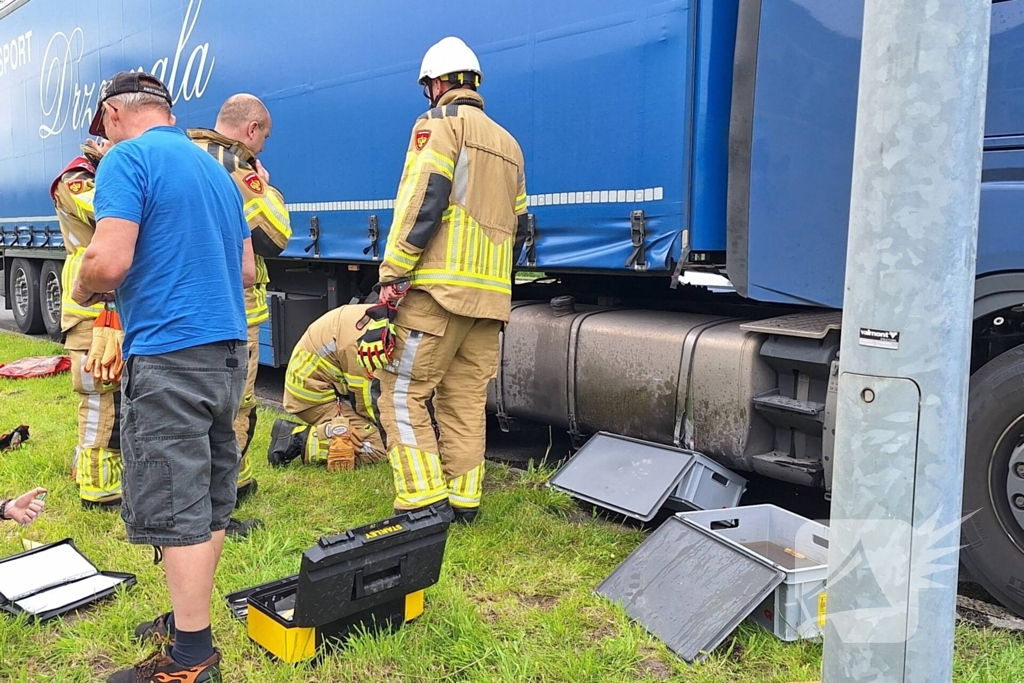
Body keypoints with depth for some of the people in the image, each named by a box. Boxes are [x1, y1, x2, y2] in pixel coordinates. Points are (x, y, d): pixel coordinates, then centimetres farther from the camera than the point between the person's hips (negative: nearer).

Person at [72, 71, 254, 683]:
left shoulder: (127, 159, -6)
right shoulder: (215, 168, 19)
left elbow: (110, 262, -17)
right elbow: (246, 272, 19)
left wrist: (85, 290, 3)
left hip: (168, 355, -9)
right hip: (229, 350, 9)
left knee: (174, 508, -2)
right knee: (209, 499, 15)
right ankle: (189, 618, 28)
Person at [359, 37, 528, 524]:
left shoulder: (440, 123, -1)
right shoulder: (508, 143, 23)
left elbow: (420, 204, -14)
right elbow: (519, 227, 23)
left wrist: (390, 283, -15)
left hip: (438, 287, -8)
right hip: (489, 297, 8)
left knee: (403, 392, -2)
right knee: (465, 401, 11)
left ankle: (424, 503, -5)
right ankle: (463, 501, 14)